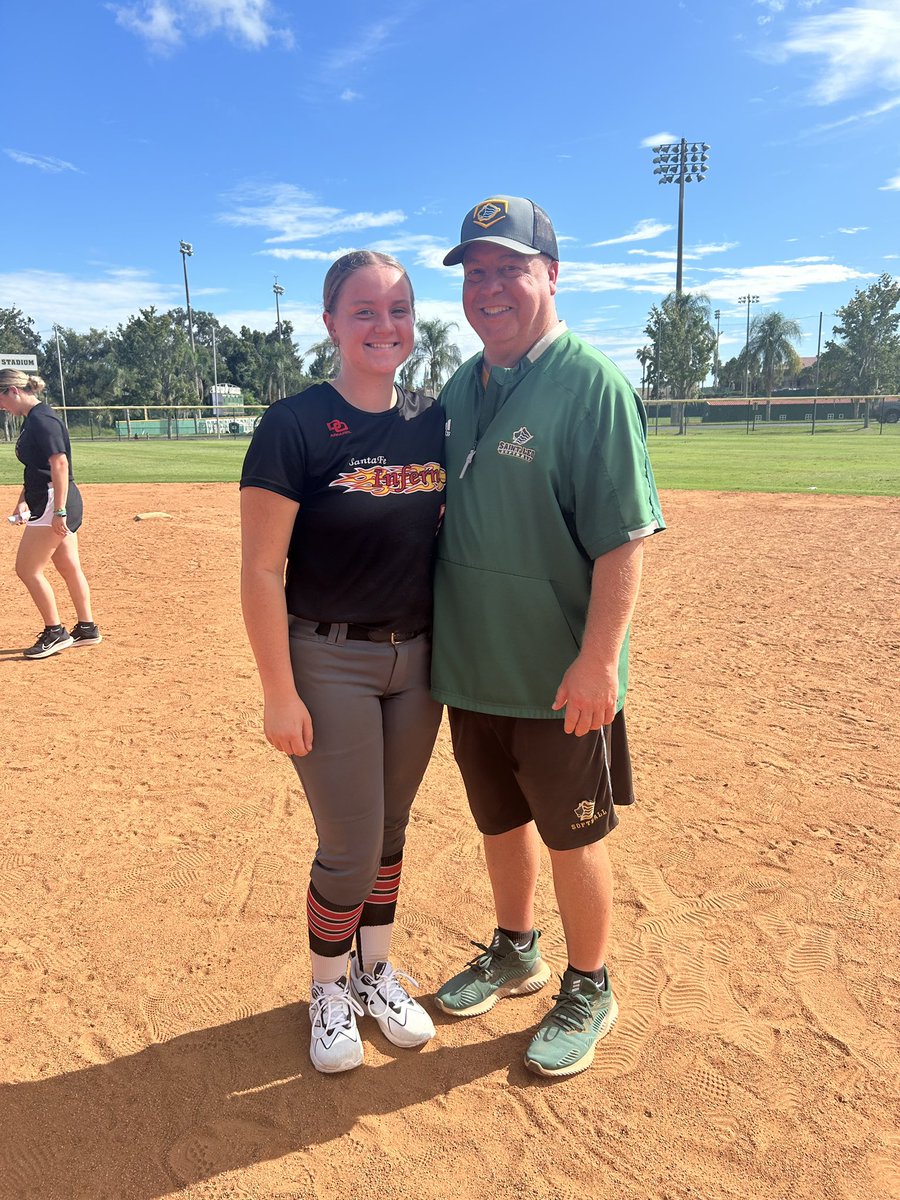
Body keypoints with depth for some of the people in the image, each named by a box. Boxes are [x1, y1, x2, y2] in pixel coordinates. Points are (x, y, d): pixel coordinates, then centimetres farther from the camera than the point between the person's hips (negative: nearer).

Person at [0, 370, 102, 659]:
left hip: (55, 504, -10)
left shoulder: (41, 419, -15)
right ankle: (86, 629, 23)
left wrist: (58, 511, -25)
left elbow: (60, 464, -23)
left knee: (27, 569, -4)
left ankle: (55, 632, 6)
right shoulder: (33, 419, 16)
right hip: (53, 505, 10)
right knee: (69, 568, 14)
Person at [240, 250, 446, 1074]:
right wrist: (280, 693, -15)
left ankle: (376, 972, 40)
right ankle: (329, 988, 32)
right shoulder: (295, 427, -12)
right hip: (329, 662, -5)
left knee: (391, 831, 17)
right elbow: (262, 571, -13)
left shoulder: (431, 422, 4)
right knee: (350, 851, 4)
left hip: (417, 658, 5)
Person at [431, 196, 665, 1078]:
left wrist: (598, 660, -23)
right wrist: (440, 638, 13)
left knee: (572, 836, 10)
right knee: (500, 820, 22)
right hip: (470, 666, 7)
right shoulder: (459, 390, 8)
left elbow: (624, 538, -18)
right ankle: (514, 953, 45)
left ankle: (588, 991, 34)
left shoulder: (592, 384, -14)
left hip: (559, 678, -6)